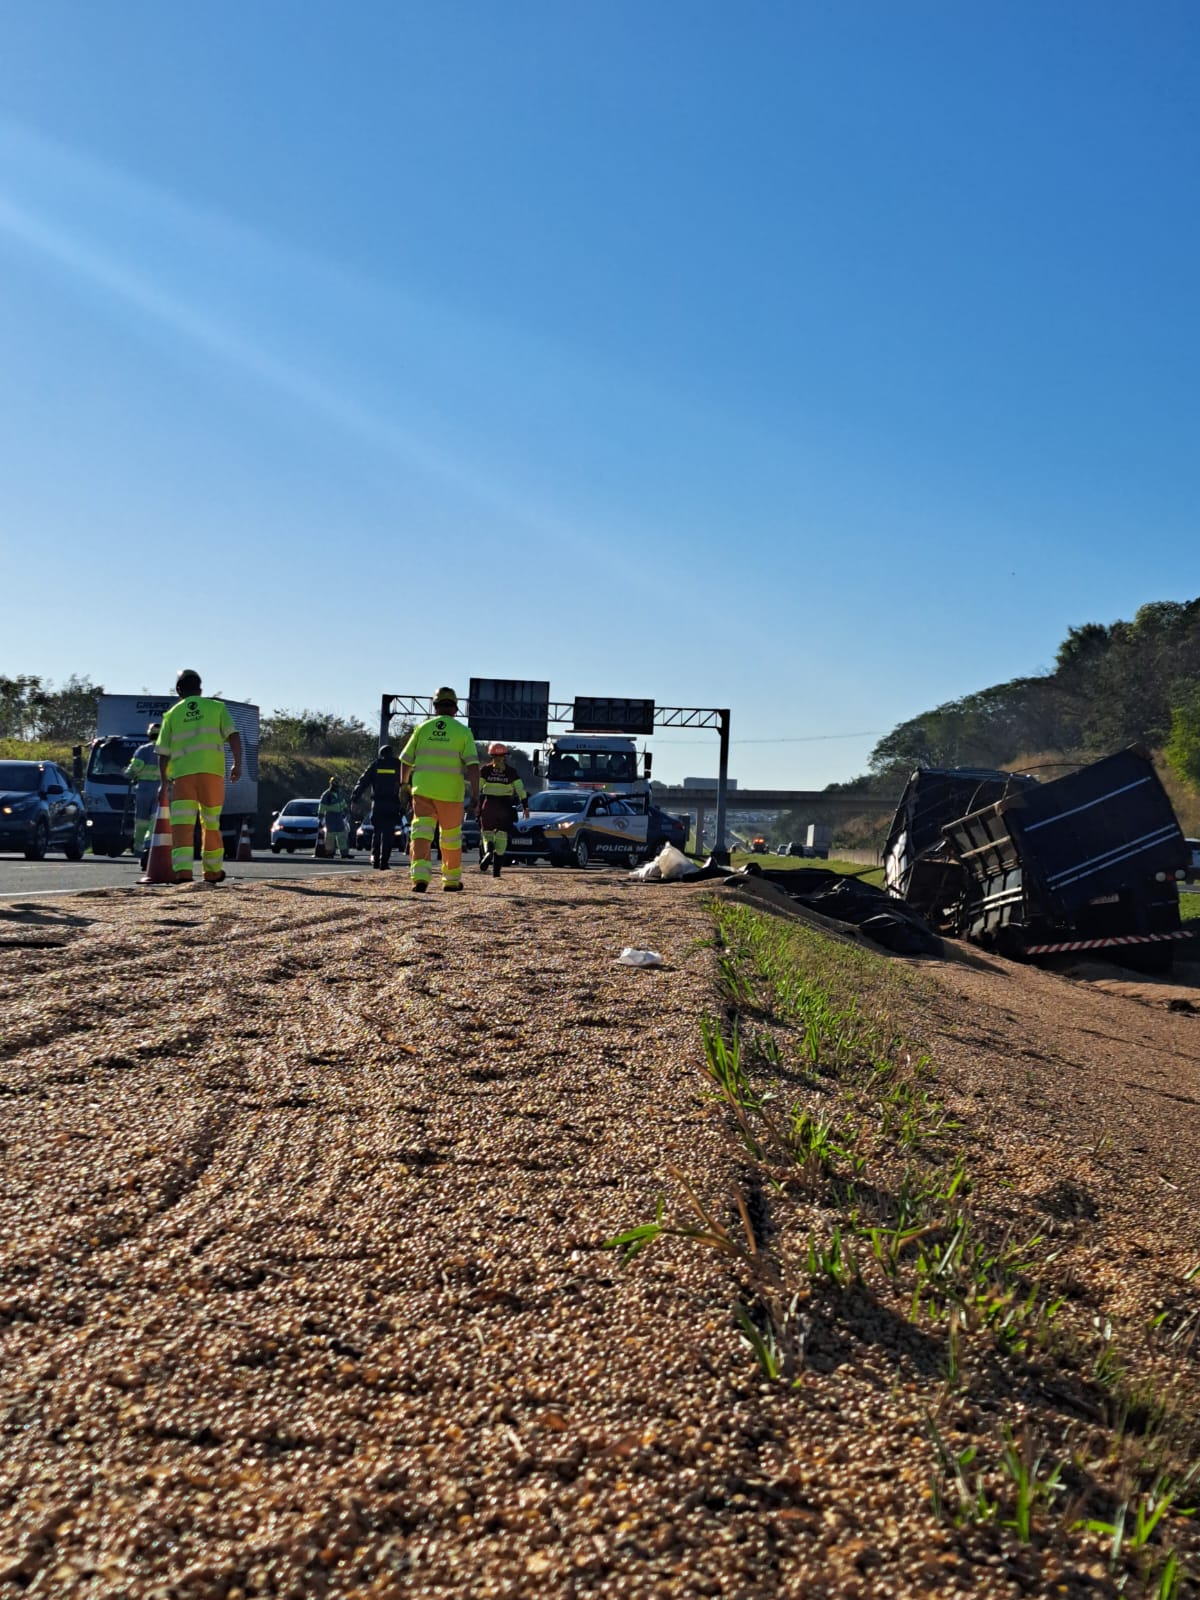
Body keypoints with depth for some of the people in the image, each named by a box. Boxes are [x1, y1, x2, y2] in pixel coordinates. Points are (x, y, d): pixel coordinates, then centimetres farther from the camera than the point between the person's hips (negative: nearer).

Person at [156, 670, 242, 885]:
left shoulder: (172, 714, 16)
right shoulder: (216, 707, 15)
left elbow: (163, 753, 14)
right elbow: (233, 736, -1)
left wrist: (164, 781, 23)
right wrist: (237, 764, -5)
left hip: (182, 773, 0)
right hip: (212, 771, 0)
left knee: (182, 825, -7)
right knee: (211, 823, 14)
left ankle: (182, 870, -25)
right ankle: (213, 871, 23)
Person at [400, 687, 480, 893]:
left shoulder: (422, 728, 7)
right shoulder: (463, 731, 0)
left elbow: (406, 761, 11)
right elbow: (472, 765, -8)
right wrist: (475, 794, -8)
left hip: (422, 790, 1)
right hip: (450, 792, -1)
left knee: (421, 831, -4)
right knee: (451, 837, 13)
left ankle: (420, 875, -23)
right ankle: (451, 880, 25)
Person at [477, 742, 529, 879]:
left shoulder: (485, 770, 3)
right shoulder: (511, 772, 4)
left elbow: (477, 788, 1)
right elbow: (520, 790, 2)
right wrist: (525, 806, 7)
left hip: (488, 805, 0)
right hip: (505, 806, 0)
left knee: (487, 831, 11)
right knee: (501, 834, 6)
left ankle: (488, 851, -24)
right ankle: (496, 868, 1)